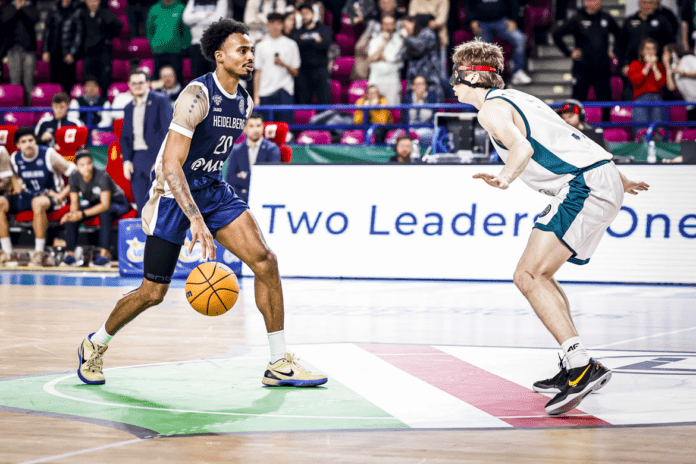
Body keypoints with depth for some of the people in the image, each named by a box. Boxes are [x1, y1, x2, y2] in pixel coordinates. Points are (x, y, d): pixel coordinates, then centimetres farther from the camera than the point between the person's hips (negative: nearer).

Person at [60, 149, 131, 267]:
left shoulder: (102, 176, -31)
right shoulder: (74, 178, -15)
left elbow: (105, 205, -35)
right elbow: (74, 203, -8)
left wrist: (83, 214, -44)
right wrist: (73, 213, -33)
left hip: (117, 203, -5)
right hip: (93, 203, 6)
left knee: (105, 212, -38)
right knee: (71, 217, -17)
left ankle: (104, 254, -36)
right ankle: (70, 254, -10)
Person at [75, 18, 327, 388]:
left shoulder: (245, 103, 4)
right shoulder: (197, 96, -22)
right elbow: (171, 165, -28)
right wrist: (196, 220, -38)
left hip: (213, 190, 7)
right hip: (173, 192, -6)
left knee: (265, 261, -12)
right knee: (153, 292, 0)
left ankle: (279, 364, -6)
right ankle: (95, 344, 28)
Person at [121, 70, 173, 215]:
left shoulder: (160, 100, 0)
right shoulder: (128, 108, 19)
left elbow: (168, 129, -6)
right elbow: (125, 137, 20)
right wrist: (126, 160, 5)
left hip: (155, 156, -6)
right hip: (136, 159, 6)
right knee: (142, 208, 2)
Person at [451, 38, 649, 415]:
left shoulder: (491, 108, -4)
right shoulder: (516, 99, 25)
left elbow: (522, 146, -24)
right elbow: (570, 139, 31)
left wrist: (505, 179, -40)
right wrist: (619, 180, 38)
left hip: (584, 184, -10)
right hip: (603, 176, 10)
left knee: (529, 276, -16)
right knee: (537, 274, 19)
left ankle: (583, 367, -25)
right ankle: (577, 368, 18)